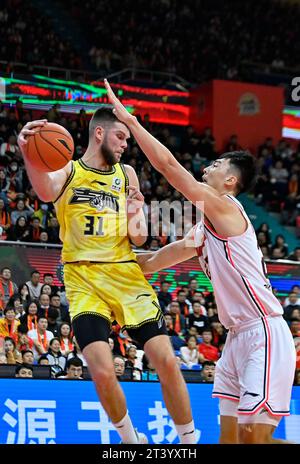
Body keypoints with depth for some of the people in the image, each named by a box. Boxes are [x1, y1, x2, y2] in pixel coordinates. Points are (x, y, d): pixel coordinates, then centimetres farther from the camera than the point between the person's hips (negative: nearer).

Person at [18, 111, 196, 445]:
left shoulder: (126, 174, 14)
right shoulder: (68, 169, 3)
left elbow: (139, 239, 14)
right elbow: (47, 192, -23)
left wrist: (135, 217, -10)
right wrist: (29, 157, -45)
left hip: (126, 275, 3)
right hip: (83, 279, -3)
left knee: (167, 361, -6)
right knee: (103, 373, -16)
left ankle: (189, 442, 9)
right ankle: (131, 440, 11)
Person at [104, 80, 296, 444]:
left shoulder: (225, 208, -8)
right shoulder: (204, 229, 19)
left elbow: (167, 164, -14)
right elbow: (155, 261, 26)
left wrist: (128, 118, -9)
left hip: (264, 335, -10)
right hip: (238, 336, 10)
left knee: (253, 435, -14)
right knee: (229, 434, 8)